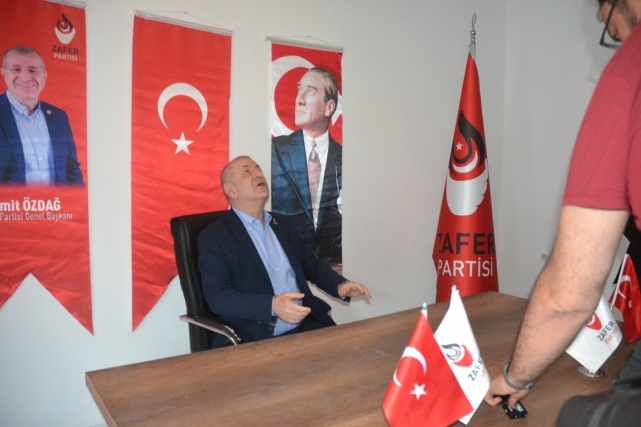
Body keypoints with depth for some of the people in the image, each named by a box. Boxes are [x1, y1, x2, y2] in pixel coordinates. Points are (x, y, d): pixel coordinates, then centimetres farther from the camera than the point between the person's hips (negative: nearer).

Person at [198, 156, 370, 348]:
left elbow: (311, 265, 23)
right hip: (254, 340, -7)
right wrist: (272, 305, -26)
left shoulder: (284, 224, 14)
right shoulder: (213, 237, -4)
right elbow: (218, 296, -14)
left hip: (305, 327, 7)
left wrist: (340, 285, 4)